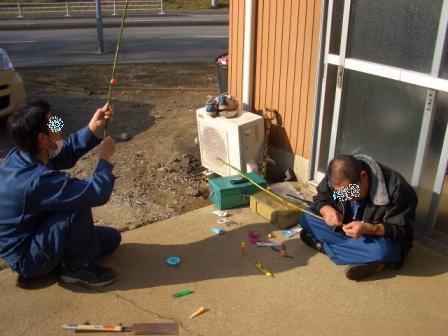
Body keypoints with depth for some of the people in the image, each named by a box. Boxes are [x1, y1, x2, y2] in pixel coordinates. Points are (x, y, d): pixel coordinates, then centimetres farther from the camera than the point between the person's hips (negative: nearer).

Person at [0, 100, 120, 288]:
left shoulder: (20, 156, -8)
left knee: (111, 239, 10)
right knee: (79, 207, -28)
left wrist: (94, 128, -5)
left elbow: (67, 153, 9)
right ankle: (77, 268, -9)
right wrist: (105, 158, -15)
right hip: (27, 258, -9)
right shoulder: (38, 180, -36)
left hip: (29, 236, 9)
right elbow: (98, 193, -33)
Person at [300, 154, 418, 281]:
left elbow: (401, 230, -24)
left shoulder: (395, 188, -28)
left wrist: (367, 229, -41)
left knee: (382, 250, -40)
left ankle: (323, 246, -17)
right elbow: (320, 199, -2)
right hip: (346, 232, 5)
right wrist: (327, 210, -27)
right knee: (307, 217, -15)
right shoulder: (336, 179, -15)